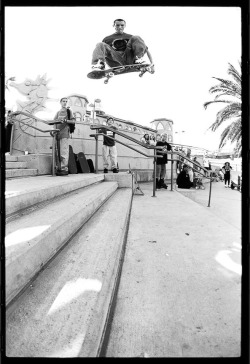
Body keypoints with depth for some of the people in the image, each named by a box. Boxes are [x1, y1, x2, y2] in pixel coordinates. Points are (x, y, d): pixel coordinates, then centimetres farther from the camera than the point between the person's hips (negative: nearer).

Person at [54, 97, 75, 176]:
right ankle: (58, 168, 6)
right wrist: (54, 129, 1)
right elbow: (54, 122, 19)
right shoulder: (58, 112, 22)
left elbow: (73, 121, 1)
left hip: (64, 133, -5)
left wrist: (65, 120, -14)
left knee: (63, 151, -12)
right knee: (57, 152, 1)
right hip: (57, 133, 5)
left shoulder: (68, 111, 10)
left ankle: (64, 169, -11)